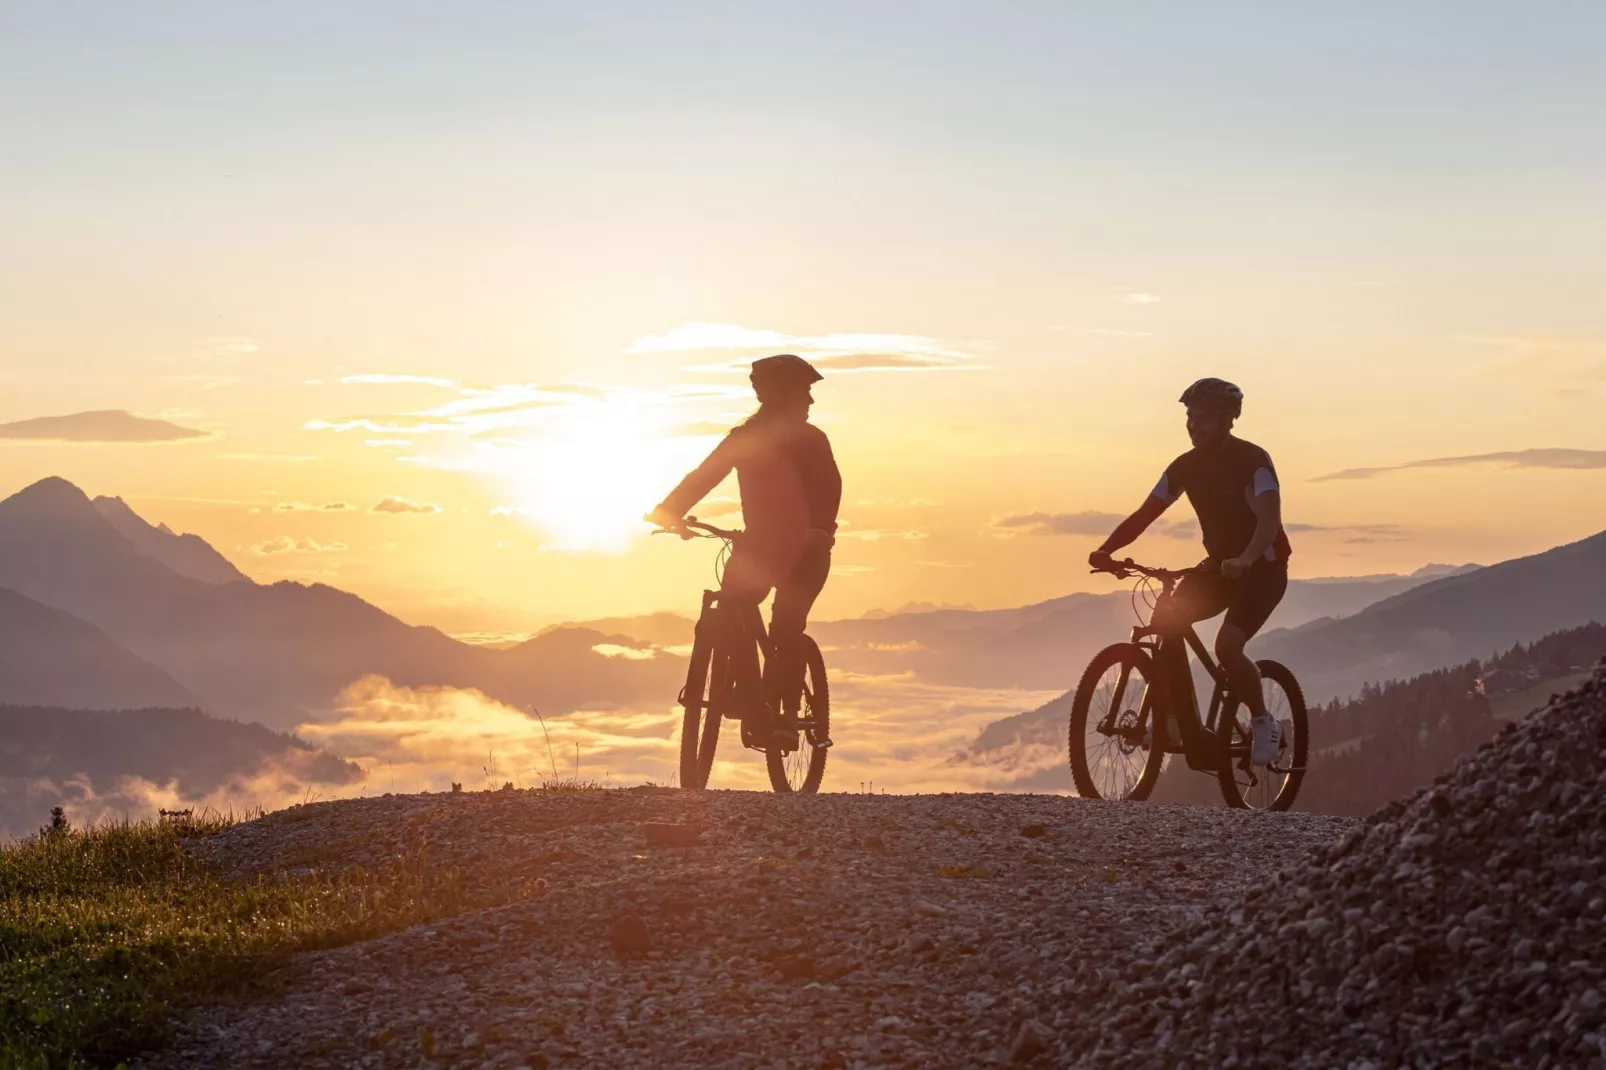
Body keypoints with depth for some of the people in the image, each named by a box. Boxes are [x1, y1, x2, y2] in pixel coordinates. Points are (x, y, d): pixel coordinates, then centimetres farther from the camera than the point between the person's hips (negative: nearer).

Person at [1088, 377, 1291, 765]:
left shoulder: (1252, 461, -21)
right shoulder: (1187, 465, -2)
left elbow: (1269, 519, -35)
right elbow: (1145, 514, -5)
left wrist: (1245, 560, -54)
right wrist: (1106, 550, -21)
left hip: (1263, 567, -7)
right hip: (1220, 564, 7)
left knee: (1227, 646, -26)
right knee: (1164, 624, -12)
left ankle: (1263, 724, -2)